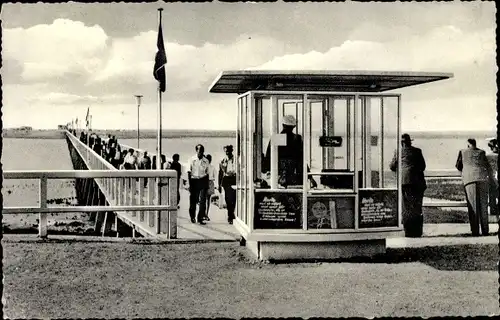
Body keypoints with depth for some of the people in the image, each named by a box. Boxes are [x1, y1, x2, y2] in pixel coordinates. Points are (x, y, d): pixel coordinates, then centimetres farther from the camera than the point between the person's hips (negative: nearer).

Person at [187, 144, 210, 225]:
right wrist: (190, 184, -7)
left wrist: (207, 185, 8)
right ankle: (192, 217, 28)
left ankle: (200, 218, -6)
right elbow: (189, 172, 0)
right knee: (193, 200, 7)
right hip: (194, 180, -1)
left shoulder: (206, 161, 7)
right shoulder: (192, 160, 1)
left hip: (203, 181, 1)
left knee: (203, 200, -9)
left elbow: (207, 173, 12)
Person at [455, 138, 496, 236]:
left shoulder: (462, 152, 12)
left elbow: (458, 166, 18)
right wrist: (491, 178, 34)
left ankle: (475, 231, -7)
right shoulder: (481, 152, 15)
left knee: (473, 205, -1)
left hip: (469, 179, -1)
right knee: (483, 204, 6)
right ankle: (485, 230, 4)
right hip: (482, 178, 1)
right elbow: (488, 166, 20)